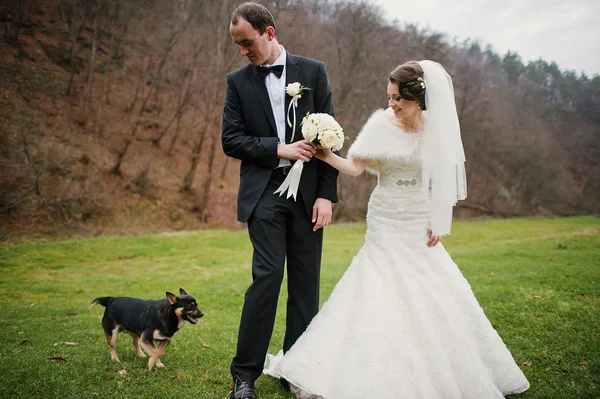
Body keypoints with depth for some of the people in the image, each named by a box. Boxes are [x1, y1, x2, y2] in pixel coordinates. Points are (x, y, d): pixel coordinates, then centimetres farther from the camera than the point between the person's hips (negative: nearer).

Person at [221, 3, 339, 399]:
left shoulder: (313, 71, 5)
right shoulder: (238, 81, 7)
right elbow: (231, 140, 2)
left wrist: (326, 194, -5)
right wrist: (279, 149, -11)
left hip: (308, 192, 1)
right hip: (264, 192, -1)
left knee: (306, 281, 4)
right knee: (267, 275, -8)